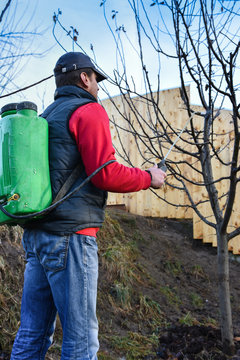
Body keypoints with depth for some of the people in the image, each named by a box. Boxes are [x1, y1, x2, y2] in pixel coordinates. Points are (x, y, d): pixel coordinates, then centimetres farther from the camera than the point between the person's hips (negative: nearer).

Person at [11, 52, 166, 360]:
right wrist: (149, 178, 1)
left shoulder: (46, 117, 21)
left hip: (35, 233, 9)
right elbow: (105, 173, -14)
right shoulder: (89, 110, -4)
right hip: (70, 234, -8)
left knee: (32, 334, 12)